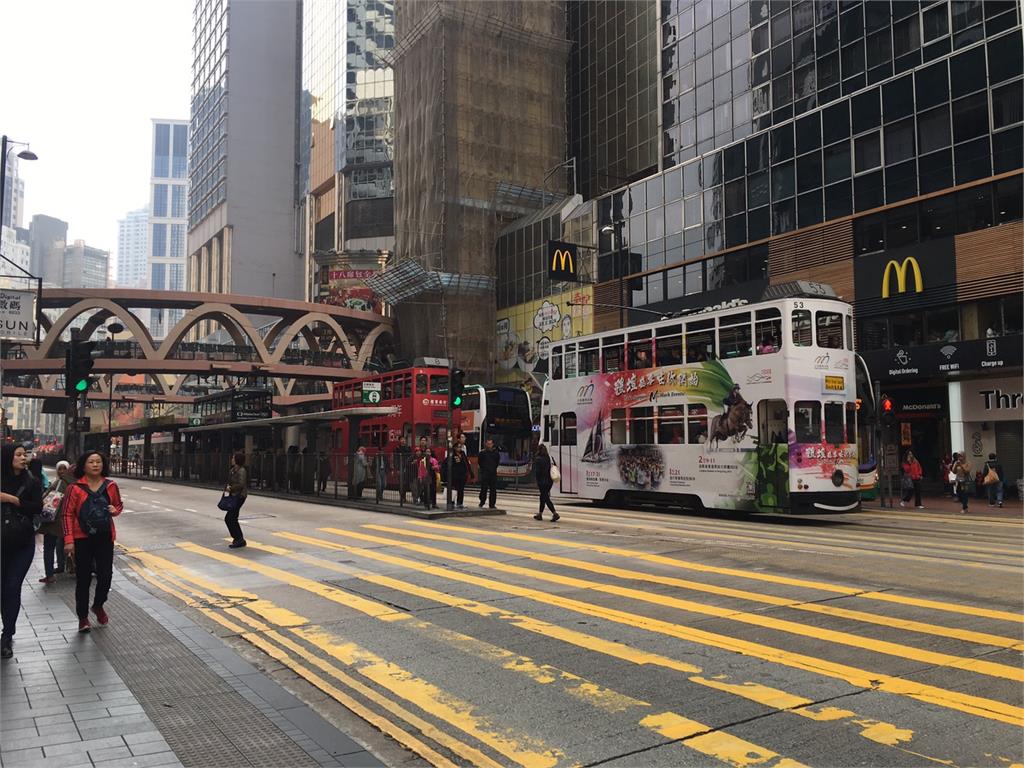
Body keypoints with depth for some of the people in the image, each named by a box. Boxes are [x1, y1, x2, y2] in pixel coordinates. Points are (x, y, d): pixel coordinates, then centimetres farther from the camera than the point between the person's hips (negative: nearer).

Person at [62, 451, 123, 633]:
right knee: (83, 578, 6)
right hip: (82, 538, -2)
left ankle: (98, 605, 31)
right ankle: (83, 617, 20)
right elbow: (68, 514, -6)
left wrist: (115, 510, -7)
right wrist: (69, 540, -11)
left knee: (106, 575, 1)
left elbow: (119, 505, 17)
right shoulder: (75, 488, -6)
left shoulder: (111, 486, 2)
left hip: (105, 537, 2)